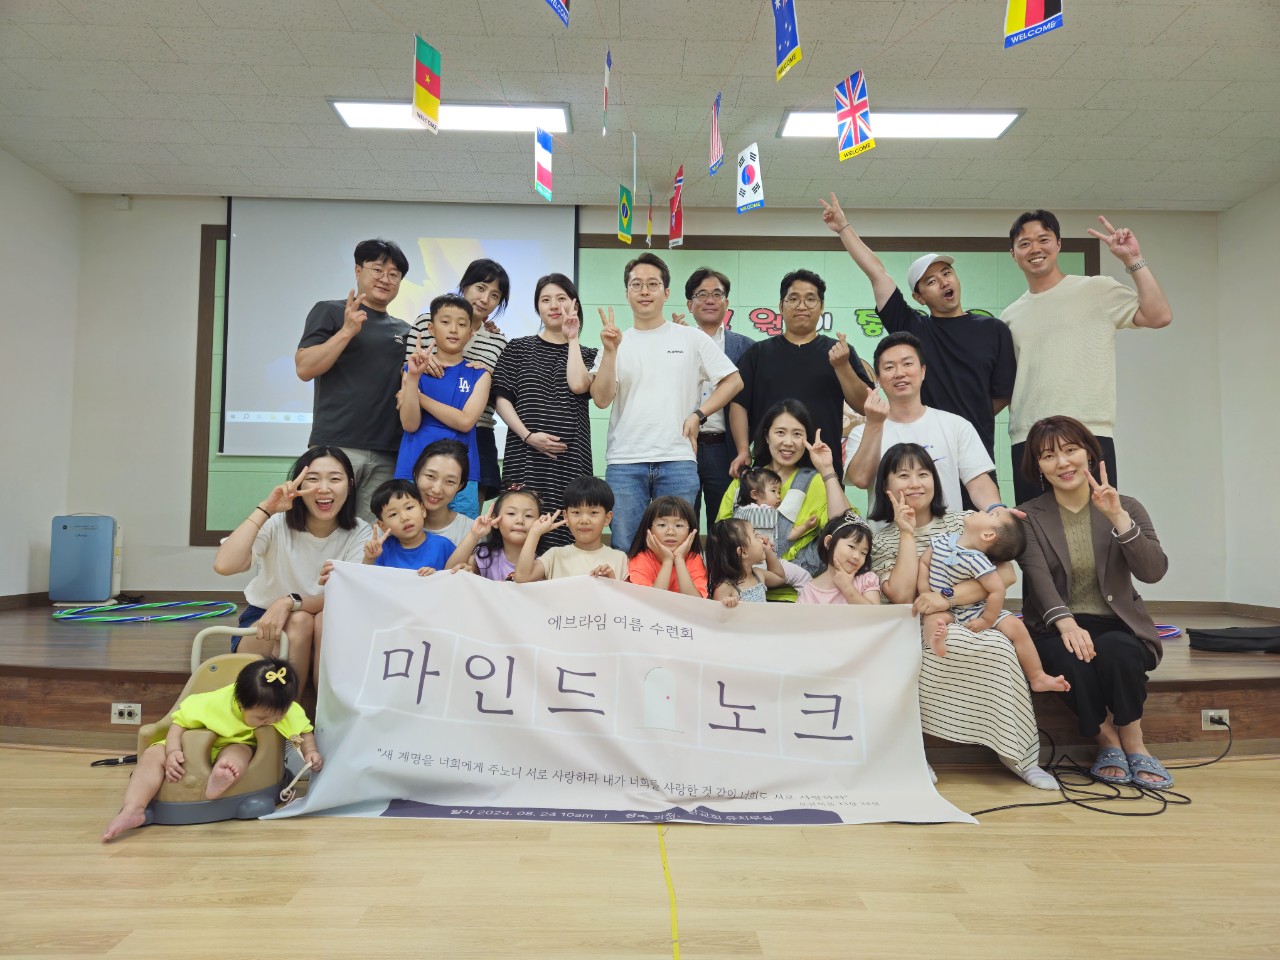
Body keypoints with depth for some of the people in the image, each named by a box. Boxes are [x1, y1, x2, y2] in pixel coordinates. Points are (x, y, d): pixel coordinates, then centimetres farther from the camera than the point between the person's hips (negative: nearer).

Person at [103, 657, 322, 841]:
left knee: (241, 751, -37)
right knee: (153, 755, -22)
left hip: (237, 748, 0)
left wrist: (310, 751, -30)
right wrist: (172, 752, -33)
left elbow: (305, 731, -11)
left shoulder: (289, 712, -24)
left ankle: (217, 783, -61)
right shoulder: (214, 703, -30)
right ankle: (133, 810, -35)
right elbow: (179, 721, -19)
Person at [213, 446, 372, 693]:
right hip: (262, 619, -1)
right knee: (299, 621, -32)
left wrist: (290, 602, -34)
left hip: (325, 623, 1)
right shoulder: (277, 524, -17)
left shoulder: (360, 533, -14)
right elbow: (224, 566, -33)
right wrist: (265, 509, -34)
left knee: (327, 619, -31)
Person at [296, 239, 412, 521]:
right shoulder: (330, 312, 7)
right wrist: (348, 330, -12)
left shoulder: (405, 331, 19)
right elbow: (304, 368, -3)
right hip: (335, 446, -3)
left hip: (387, 455, 4)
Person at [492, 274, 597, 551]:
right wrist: (528, 435, -9)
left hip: (569, 459, 0)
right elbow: (501, 398, 5)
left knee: (563, 535, -8)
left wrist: (572, 339, 3)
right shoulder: (519, 348, 14)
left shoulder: (587, 354, 16)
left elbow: (578, 385, -7)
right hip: (524, 457, 0)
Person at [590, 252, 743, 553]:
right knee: (624, 548, 4)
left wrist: (698, 415, -1)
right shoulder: (615, 342, 10)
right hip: (624, 463, 1)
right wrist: (610, 351, -11)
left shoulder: (692, 338, 8)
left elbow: (733, 381, 10)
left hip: (678, 460, -1)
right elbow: (601, 399, -1)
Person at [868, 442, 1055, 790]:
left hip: (972, 626, 1)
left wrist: (948, 598, -19)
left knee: (999, 648, -31)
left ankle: (1015, 751, -12)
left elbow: (1007, 573, -8)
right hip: (916, 635, 0)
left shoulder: (963, 523, 6)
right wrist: (907, 533, -10)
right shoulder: (882, 540, 5)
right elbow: (902, 596, -12)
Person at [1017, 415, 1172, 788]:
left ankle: (1133, 743, -8)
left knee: (1116, 652, -33)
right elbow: (1038, 575, -14)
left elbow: (1153, 572, -9)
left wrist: (1118, 518, -20)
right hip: (1057, 628, -1)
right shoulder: (1029, 516, 2)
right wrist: (1065, 622, -31)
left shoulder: (1126, 507, 6)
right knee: (1074, 660, -33)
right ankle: (1107, 740, -6)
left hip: (1118, 625, 1)